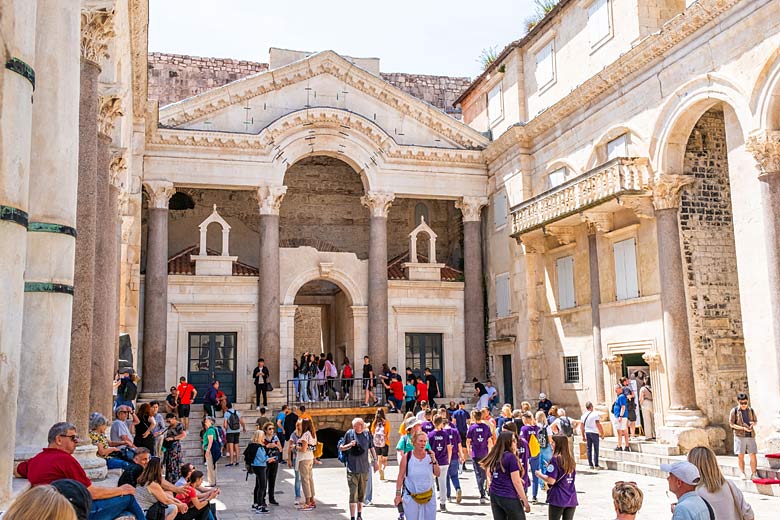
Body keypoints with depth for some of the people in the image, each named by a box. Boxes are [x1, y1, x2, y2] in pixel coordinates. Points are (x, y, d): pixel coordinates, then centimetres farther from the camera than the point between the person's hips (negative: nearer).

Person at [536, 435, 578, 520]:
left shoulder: (555, 459, -12)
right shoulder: (571, 459, 8)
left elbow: (551, 481, -18)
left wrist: (540, 474, 0)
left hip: (558, 499, -6)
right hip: (571, 499, 6)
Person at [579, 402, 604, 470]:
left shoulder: (583, 415, 7)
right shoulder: (595, 414, -10)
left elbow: (581, 427, 10)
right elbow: (598, 425, -13)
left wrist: (583, 436, 18)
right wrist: (602, 434, -5)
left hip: (587, 433, 5)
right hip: (594, 433, -5)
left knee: (589, 449, 9)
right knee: (596, 449, 0)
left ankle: (590, 465, 11)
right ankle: (596, 465, 0)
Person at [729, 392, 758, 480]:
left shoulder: (750, 410, 7)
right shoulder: (734, 411, -3)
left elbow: (755, 421, 19)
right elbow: (731, 424, -4)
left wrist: (753, 423, -6)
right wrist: (743, 428, -16)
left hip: (750, 436, 3)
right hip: (740, 436, -2)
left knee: (753, 455, 0)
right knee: (740, 455, 2)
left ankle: (753, 474, 11)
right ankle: (742, 473, 14)